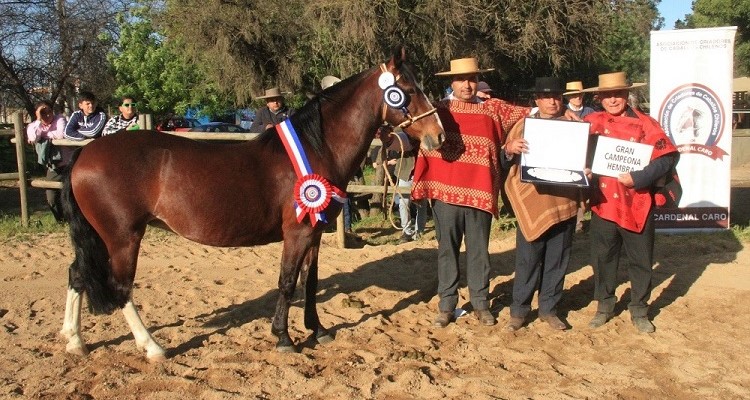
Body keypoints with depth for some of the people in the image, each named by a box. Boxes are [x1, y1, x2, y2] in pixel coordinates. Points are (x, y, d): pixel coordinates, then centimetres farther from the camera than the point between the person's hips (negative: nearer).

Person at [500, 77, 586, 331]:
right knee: (527, 259, 1)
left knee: (557, 260, 8)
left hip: (563, 203, 2)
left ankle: (549, 309, 21)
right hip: (532, 203, -2)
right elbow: (505, 162, 3)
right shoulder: (524, 125, 6)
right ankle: (519, 310, 12)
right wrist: (510, 149, -20)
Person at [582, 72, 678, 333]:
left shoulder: (644, 123, -4)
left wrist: (638, 178, -21)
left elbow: (668, 156, -11)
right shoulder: (592, 122, 4)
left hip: (637, 205, -1)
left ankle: (639, 311, 25)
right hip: (603, 203, 2)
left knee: (641, 260, 9)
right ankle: (604, 305, 28)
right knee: (603, 258, 12)